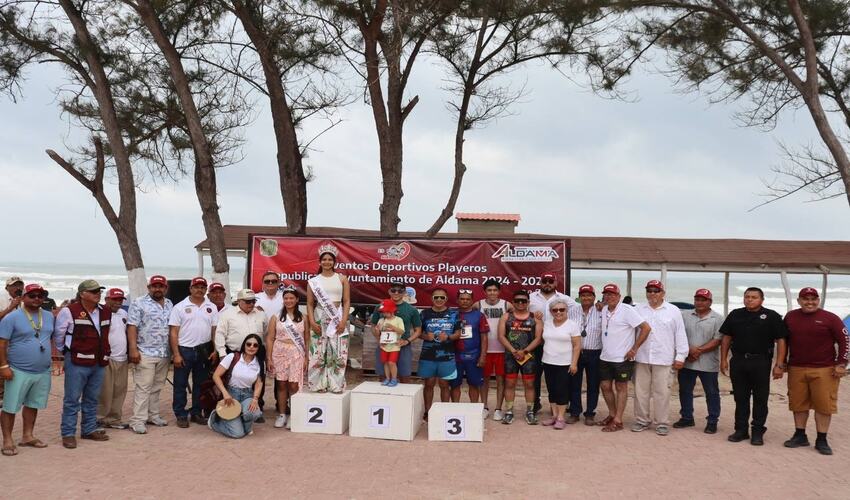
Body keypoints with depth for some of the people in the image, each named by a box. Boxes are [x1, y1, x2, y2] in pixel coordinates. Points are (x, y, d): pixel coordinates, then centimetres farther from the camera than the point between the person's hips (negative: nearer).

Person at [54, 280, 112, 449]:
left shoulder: (106, 312, 9)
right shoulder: (69, 312, -8)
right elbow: (58, 335, 1)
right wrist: (67, 352, 10)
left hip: (99, 363, 6)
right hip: (77, 363, -6)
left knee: (92, 399, 13)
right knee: (72, 399, -1)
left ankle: (89, 430, 23)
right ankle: (68, 434, 6)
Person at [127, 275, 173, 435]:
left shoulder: (170, 305, 14)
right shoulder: (139, 303, -5)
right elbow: (132, 327, -10)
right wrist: (133, 349, -17)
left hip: (164, 354, 6)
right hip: (145, 353, -6)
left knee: (157, 387, 12)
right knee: (142, 387, -6)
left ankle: (153, 415, 22)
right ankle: (138, 420, -3)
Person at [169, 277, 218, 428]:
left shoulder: (211, 307, 7)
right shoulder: (180, 307, -2)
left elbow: (215, 330, 8)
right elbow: (173, 332, -5)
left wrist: (215, 351, -1)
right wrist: (176, 354, -11)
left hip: (204, 351, 3)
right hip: (184, 350, -3)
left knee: (200, 384, 11)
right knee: (180, 384, 2)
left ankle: (196, 413, 22)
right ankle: (180, 415, 12)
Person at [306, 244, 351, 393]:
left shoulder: (342, 278, 6)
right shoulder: (313, 281, 6)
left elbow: (347, 301, 3)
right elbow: (310, 304, 4)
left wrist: (343, 321, -8)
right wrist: (312, 322, -8)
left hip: (338, 319, 0)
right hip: (320, 319, 0)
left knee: (338, 354, -2)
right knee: (318, 354, -1)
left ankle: (336, 385, 6)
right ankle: (319, 384, 8)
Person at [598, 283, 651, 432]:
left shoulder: (626, 310, -14)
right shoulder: (604, 310, 6)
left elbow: (646, 328, -16)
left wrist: (634, 348, -15)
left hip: (622, 358, -6)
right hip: (605, 357, 7)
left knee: (621, 388, 4)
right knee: (605, 386, 11)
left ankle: (618, 421, 9)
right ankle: (612, 414, 28)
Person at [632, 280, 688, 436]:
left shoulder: (673, 311, 4)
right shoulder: (639, 310, 8)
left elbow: (680, 335, 3)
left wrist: (680, 356, -1)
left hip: (662, 359, -2)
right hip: (641, 358, 2)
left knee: (661, 392, 0)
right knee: (640, 391, 7)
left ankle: (662, 423, 10)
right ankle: (642, 420, 18)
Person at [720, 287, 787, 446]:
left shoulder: (772, 316, -2)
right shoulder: (735, 315, 8)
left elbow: (780, 341, -5)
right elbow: (726, 338, 12)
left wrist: (779, 365, -11)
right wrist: (723, 360, 6)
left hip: (761, 362, -3)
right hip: (738, 361, 3)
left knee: (760, 399, 4)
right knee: (740, 398, 10)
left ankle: (758, 432, 13)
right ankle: (741, 430, 19)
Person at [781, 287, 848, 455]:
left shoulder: (830, 318, -4)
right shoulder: (790, 317, 6)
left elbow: (844, 341, -2)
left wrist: (841, 364, -7)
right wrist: (782, 362, 14)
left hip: (824, 370, -3)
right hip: (796, 369, 3)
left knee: (823, 404, 0)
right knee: (798, 404, 9)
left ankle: (822, 440, 10)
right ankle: (800, 436, 22)